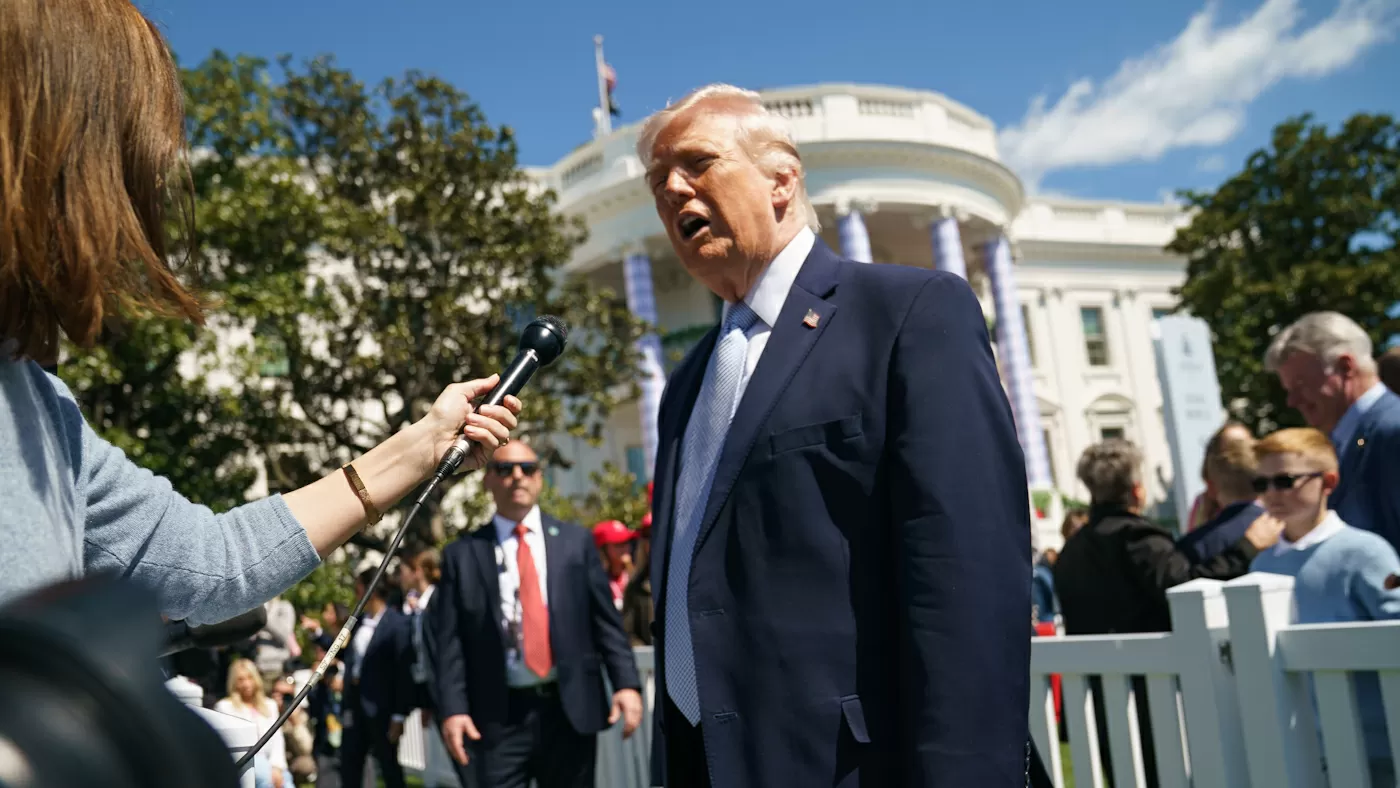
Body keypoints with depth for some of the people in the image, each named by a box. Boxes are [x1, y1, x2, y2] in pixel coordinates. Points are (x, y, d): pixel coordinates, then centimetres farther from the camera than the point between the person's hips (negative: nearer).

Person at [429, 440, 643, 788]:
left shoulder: (575, 540, 9)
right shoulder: (463, 553, 5)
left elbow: (605, 620, 5)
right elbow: (448, 641, 0)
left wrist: (626, 682, -6)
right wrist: (453, 708, -10)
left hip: (571, 707, 1)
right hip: (499, 716, -1)